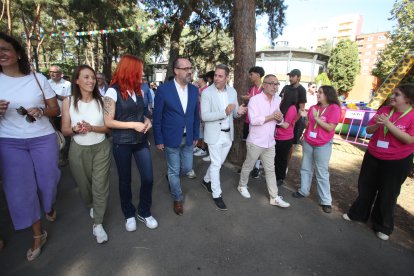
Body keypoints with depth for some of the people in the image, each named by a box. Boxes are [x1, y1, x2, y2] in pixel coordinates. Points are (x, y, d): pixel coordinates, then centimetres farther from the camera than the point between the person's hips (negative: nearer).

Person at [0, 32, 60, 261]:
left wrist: (41, 111, -19)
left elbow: (55, 110, 2)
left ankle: (49, 206, 45)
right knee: (19, 187, 4)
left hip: (43, 139, -1)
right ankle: (38, 234, 21)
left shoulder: (38, 78, -1)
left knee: (47, 179, 9)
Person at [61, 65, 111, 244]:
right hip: (78, 150, 1)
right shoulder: (68, 101, -5)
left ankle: (98, 224, 17)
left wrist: (91, 128, -21)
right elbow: (65, 130, -2)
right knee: (84, 185, 19)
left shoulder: (101, 100, -6)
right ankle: (91, 206, 51)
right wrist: (75, 129, -23)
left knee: (100, 186, 1)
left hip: (101, 149, -1)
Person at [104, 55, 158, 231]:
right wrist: (133, 125, -19)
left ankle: (144, 212, 26)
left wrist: (146, 120, -3)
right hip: (122, 143, -4)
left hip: (141, 141, 5)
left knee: (148, 178, 3)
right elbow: (108, 122, -13)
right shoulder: (113, 92, -10)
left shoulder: (138, 90, 7)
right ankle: (129, 215, 33)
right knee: (125, 180, 11)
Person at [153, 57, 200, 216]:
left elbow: (196, 115, 8)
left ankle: (171, 176, 50)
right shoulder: (163, 89, -13)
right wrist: (158, 140, -6)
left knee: (187, 168, 15)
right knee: (174, 171, 10)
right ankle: (177, 199, 34)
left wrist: (195, 136, 8)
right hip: (171, 139, -4)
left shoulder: (194, 90, 1)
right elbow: (157, 117, -8)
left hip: (188, 138, 4)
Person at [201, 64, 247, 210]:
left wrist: (239, 111, -15)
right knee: (216, 164, 3)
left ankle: (206, 180, 44)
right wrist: (224, 112, -30)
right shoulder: (207, 92, -12)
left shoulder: (232, 91, 3)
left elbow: (233, 114, 9)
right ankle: (217, 195, 20)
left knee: (218, 162, 18)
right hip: (214, 134, -5)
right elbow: (204, 116, -18)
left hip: (228, 134, 5)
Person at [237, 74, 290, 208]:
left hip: (270, 142, 6)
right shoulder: (255, 99, -13)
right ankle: (242, 186, 36)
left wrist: (280, 118, -11)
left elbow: (279, 121, 12)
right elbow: (253, 120, -23)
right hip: (255, 142, -5)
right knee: (248, 166, 13)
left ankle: (274, 197, 22)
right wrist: (271, 117, -19)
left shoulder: (277, 100, 7)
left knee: (270, 170, 12)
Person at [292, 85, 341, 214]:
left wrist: (316, 117, -19)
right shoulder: (313, 108, 5)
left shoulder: (334, 108, -9)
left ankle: (326, 201, 13)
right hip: (308, 142, 5)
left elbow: (330, 128, -17)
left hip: (323, 145, -5)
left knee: (322, 173, 1)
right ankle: (303, 191, 28)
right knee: (306, 168, 13)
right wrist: (305, 118, -6)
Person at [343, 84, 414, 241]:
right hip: (373, 156, 4)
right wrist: (377, 125, -18)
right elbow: (368, 130, 3)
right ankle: (358, 214, 35)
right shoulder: (384, 110, 0)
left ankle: (383, 227, 29)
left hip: (397, 161, -4)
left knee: (388, 194, 10)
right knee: (365, 187, 15)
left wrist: (388, 124, -25)